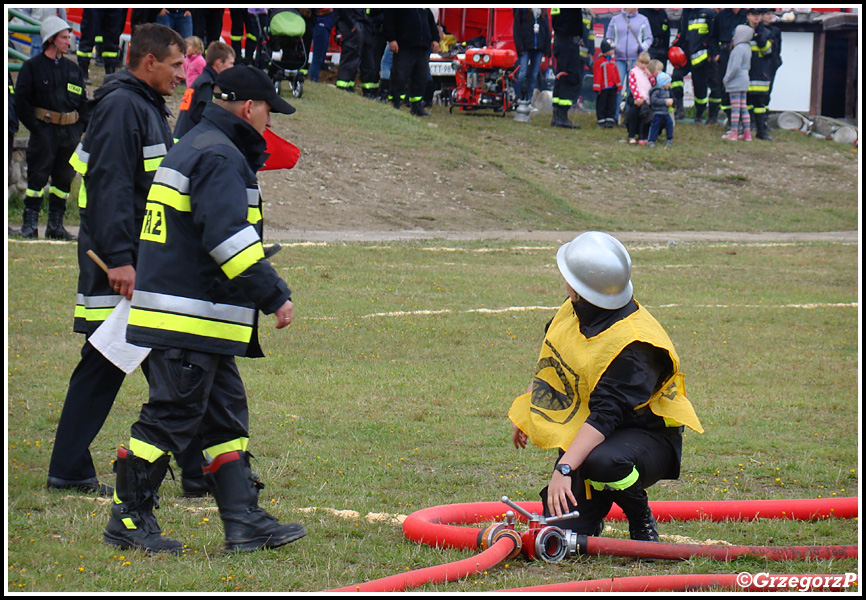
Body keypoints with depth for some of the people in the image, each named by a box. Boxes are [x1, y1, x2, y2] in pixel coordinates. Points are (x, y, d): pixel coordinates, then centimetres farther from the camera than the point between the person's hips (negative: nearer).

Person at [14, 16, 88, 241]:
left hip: (70, 132, 5)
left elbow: (83, 102, 20)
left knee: (64, 178, 6)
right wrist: (35, 127, -12)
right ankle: (29, 224, -3)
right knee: (37, 177, -7)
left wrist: (81, 128, 5)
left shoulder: (73, 69, 16)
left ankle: (56, 225, 13)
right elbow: (21, 101, -3)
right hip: (44, 131, -5)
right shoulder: (33, 67, 1)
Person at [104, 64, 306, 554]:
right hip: (189, 321, -11)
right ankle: (129, 519, 1)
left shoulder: (195, 147, 20)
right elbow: (229, 237, -24)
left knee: (226, 417, 11)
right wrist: (275, 296, -21)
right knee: (171, 417, -5)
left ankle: (244, 520, 11)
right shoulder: (218, 156, -14)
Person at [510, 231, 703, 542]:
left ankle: (640, 517, -10)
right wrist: (525, 413, 24)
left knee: (602, 462, -43)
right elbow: (550, 360, 16)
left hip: (647, 438, -7)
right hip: (581, 433, 7)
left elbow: (604, 417, -36)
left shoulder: (633, 345, -30)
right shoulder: (574, 309, -4)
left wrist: (564, 468, -43)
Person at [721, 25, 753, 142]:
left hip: (736, 82, -10)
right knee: (743, 107, 12)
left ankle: (733, 132, -6)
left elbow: (735, 66, -23)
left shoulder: (739, 48, -16)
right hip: (744, 82, 10)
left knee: (735, 107, -7)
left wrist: (726, 78, -12)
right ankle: (747, 133, 12)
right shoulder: (747, 48, 14)